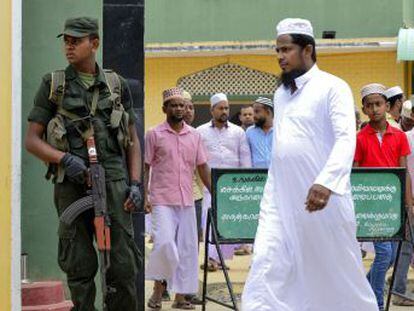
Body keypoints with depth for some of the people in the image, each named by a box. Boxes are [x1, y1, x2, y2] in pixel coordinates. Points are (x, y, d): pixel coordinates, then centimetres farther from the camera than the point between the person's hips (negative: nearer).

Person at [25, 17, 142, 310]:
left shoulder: (117, 85, 11)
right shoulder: (53, 85, 6)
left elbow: (133, 140, 14)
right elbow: (32, 140, 3)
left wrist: (135, 184, 2)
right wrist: (64, 158, -14)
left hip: (113, 183, 1)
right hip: (72, 185, -1)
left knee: (124, 264, -2)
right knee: (79, 268, 3)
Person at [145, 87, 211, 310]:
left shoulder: (194, 135, 10)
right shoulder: (154, 134, 0)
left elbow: (202, 167, 13)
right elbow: (145, 167, 0)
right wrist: (144, 196, -8)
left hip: (187, 201, 4)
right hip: (162, 201, -4)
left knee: (186, 248, 4)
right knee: (164, 242, -17)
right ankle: (158, 288, 2)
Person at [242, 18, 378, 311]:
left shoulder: (332, 87, -6)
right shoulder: (281, 93, 15)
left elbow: (346, 139, -18)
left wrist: (326, 182, -33)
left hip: (320, 197, -6)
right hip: (281, 199, 6)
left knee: (338, 268, 5)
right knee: (267, 267, -7)